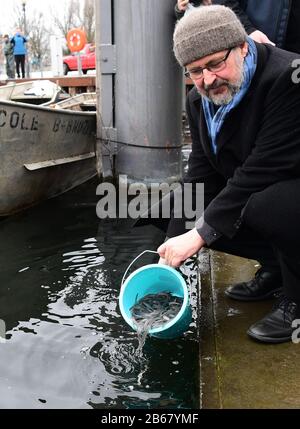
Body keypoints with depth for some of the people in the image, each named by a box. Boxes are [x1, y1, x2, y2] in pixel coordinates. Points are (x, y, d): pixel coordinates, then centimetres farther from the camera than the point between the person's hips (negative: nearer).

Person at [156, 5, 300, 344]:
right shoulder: (199, 101, -1)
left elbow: (262, 170, -32)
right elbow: (201, 176, -3)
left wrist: (201, 233, -30)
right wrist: (173, 251, -12)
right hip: (245, 195, 8)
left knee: (267, 205, -38)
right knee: (181, 220, -3)